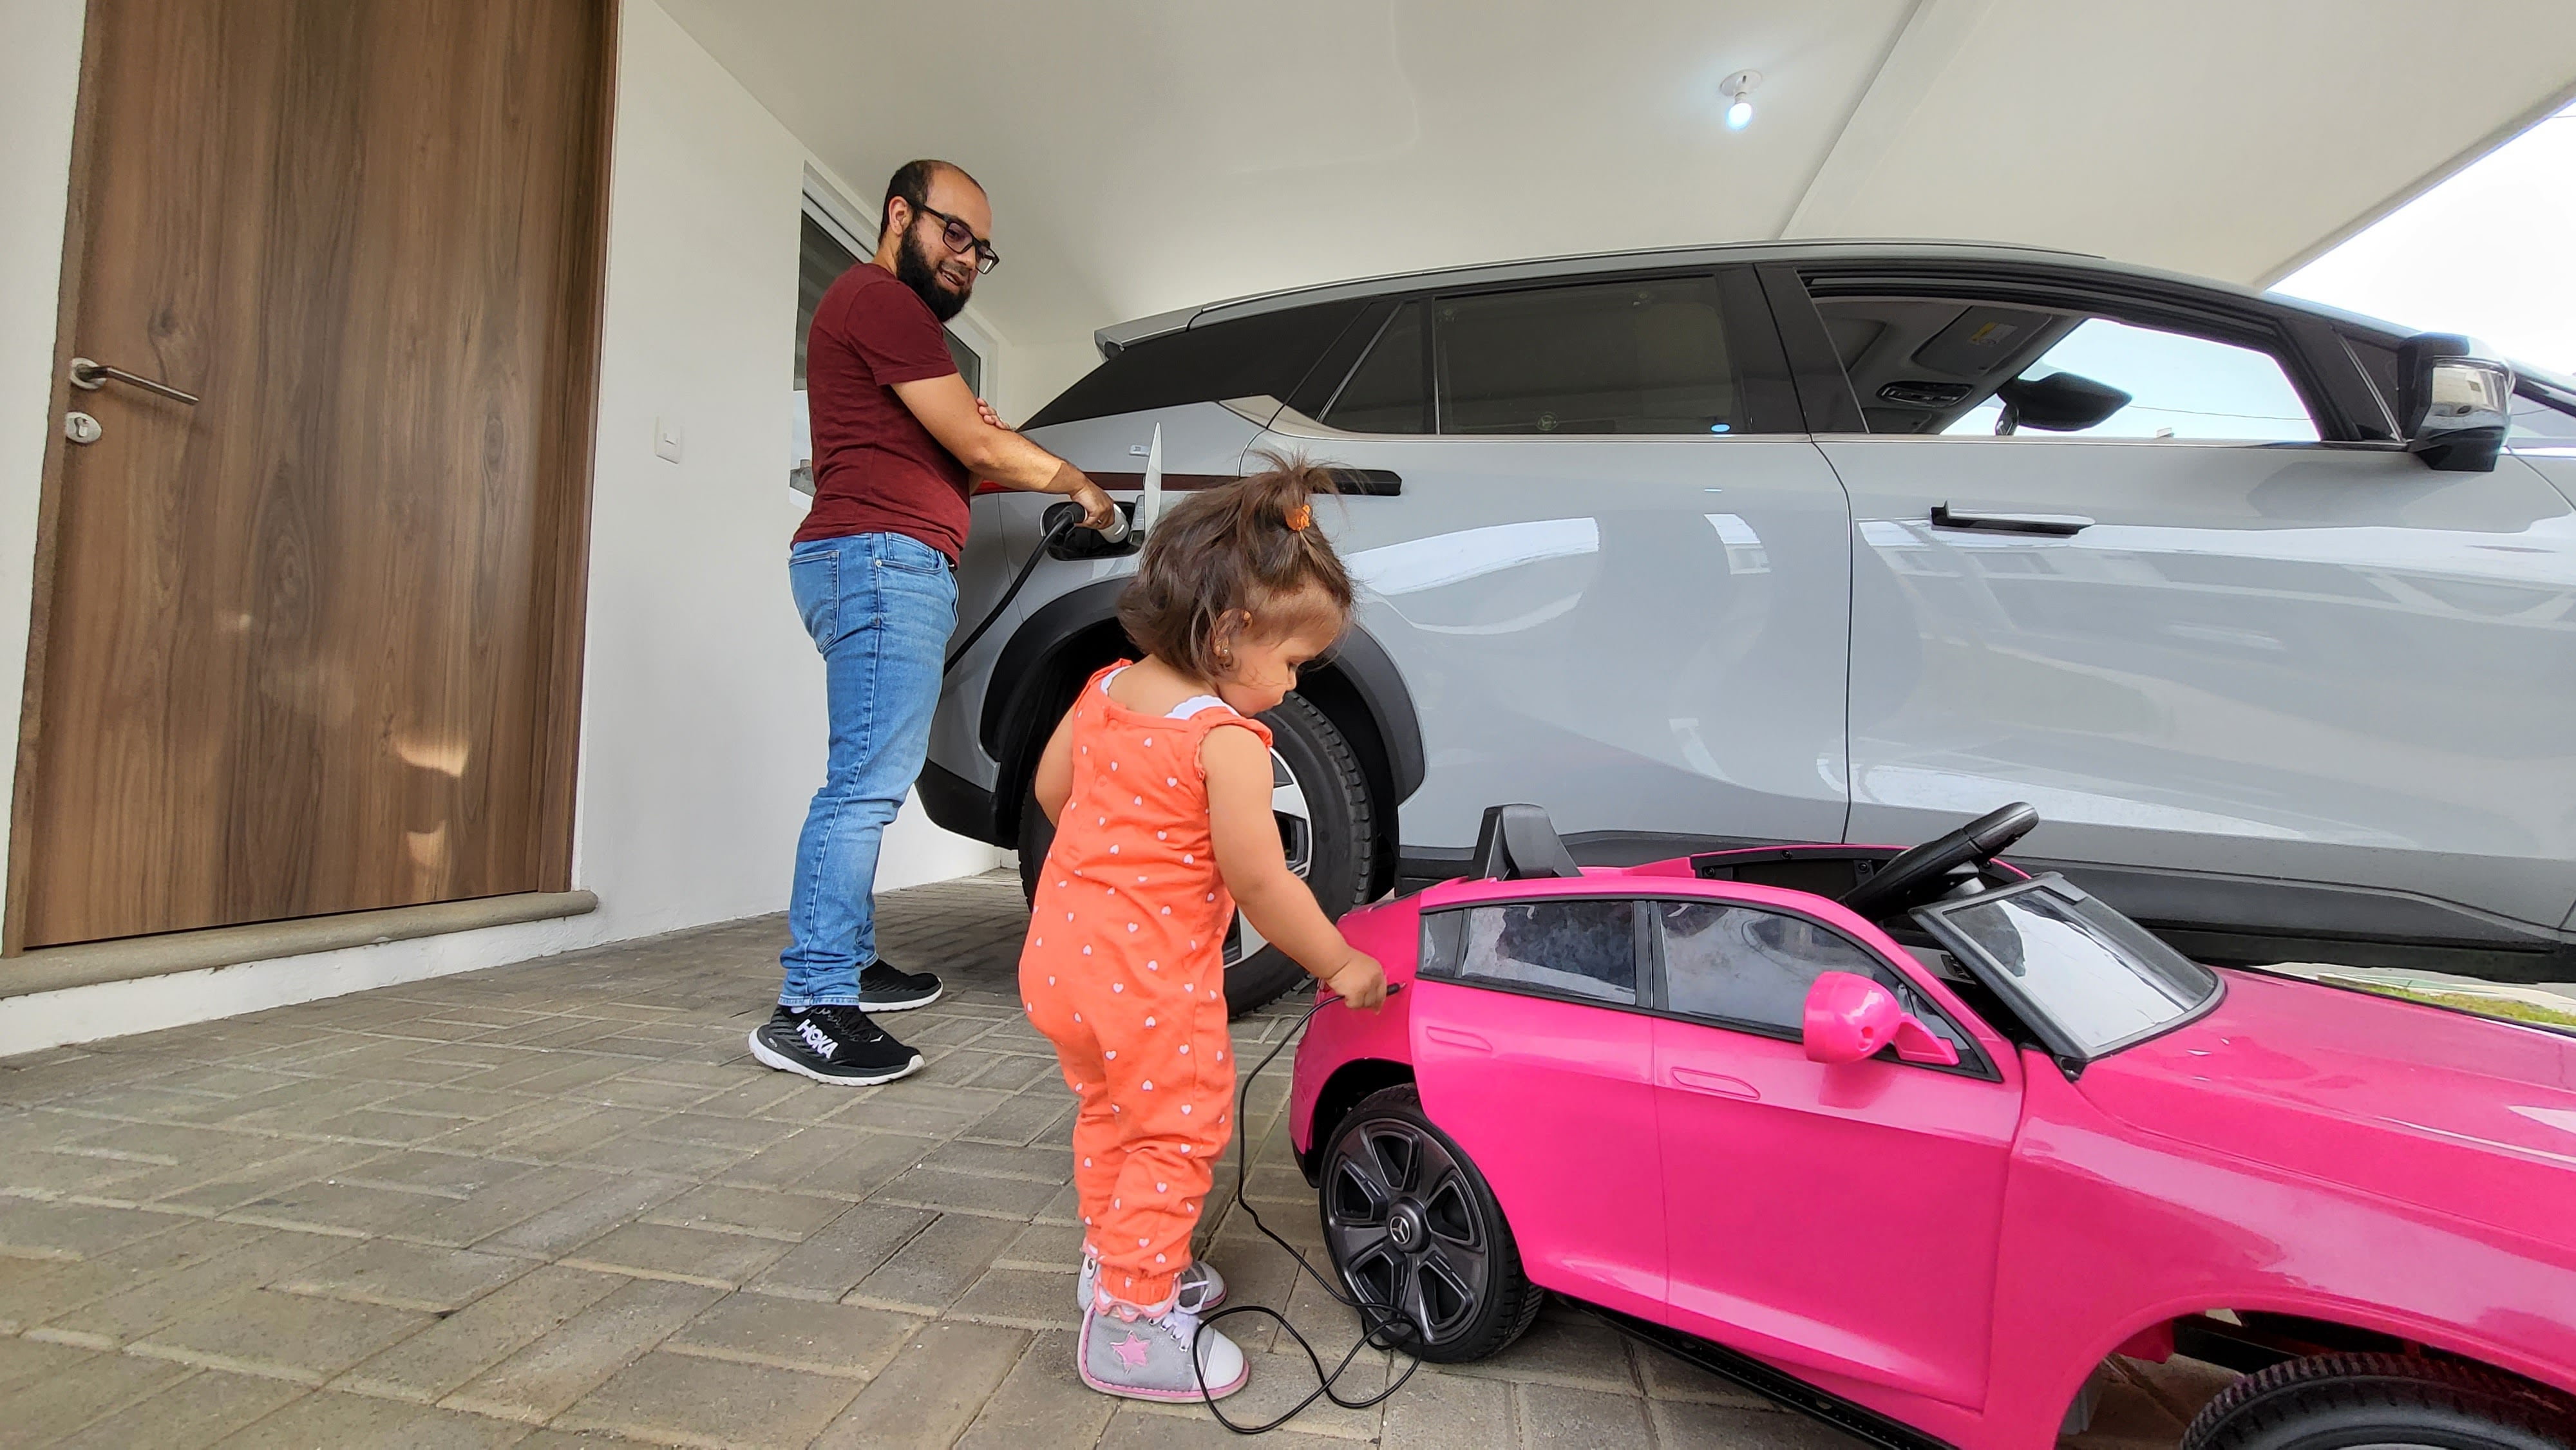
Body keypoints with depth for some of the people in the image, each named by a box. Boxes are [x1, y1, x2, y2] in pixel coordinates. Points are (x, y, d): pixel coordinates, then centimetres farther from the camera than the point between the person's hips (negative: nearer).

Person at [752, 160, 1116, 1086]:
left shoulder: (894, 313, 30)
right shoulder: (881, 299, -4)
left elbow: (942, 456, 29)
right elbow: (978, 446, -9)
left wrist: (979, 436, 10)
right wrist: (1075, 483, 5)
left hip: (894, 569, 11)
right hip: (880, 558, -11)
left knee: (870, 781, 11)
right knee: (867, 782, -17)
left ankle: (849, 964, 19)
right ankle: (809, 1008, -16)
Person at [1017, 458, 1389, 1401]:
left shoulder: (1103, 690, 3)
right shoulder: (1227, 740, -21)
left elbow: (1050, 789, 15)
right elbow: (1259, 883, -19)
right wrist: (1340, 964, -6)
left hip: (1060, 948, 9)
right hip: (1150, 978, -9)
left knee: (1109, 1112, 25)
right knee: (1180, 1131, 8)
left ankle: (1113, 1259, 42)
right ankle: (1131, 1323, 18)